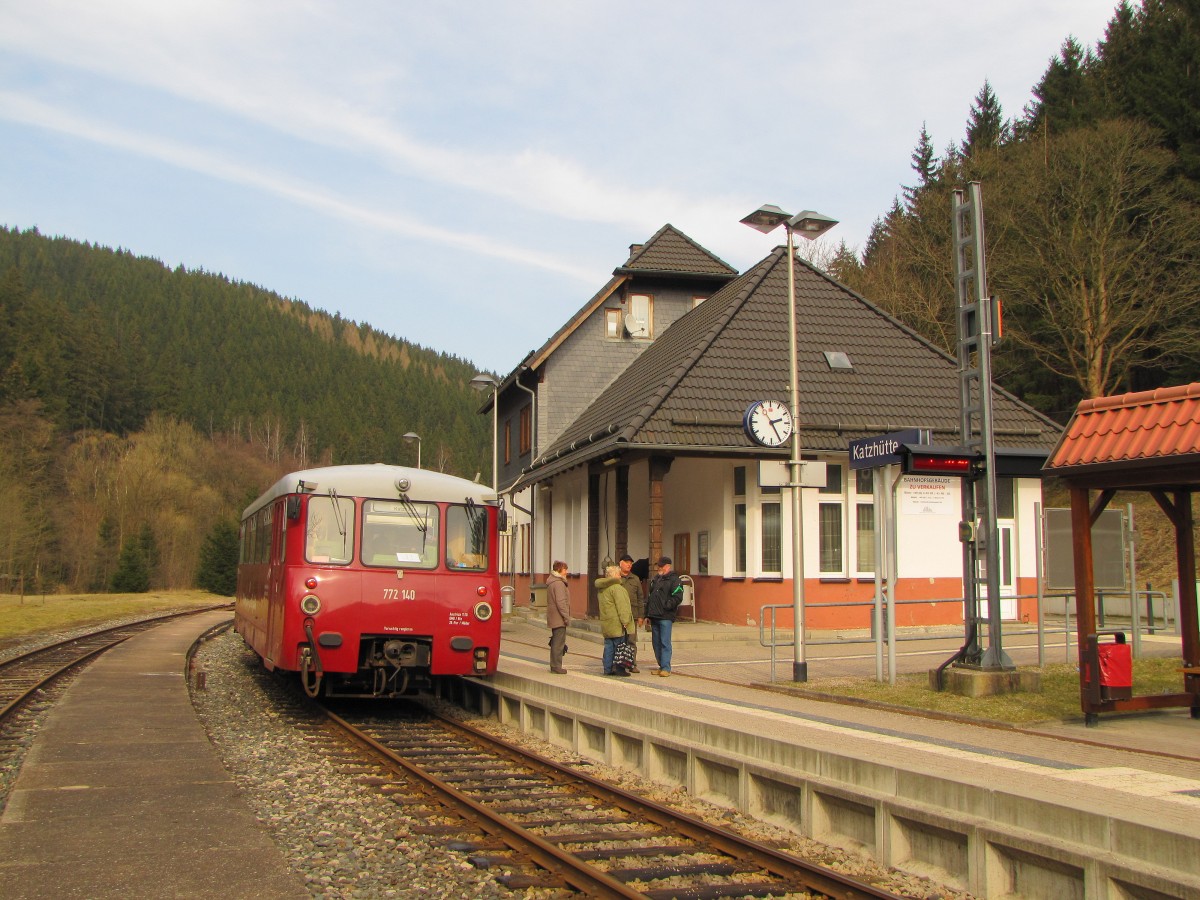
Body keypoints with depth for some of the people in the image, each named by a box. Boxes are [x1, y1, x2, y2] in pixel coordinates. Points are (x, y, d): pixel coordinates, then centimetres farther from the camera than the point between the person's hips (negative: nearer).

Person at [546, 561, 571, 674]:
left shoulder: (551, 582, 16)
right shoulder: (558, 583, -17)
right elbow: (561, 602, -21)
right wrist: (567, 617, -17)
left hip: (553, 618, 10)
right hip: (559, 619, -10)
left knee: (555, 642, 16)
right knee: (559, 643, -6)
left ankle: (554, 665, 22)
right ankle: (556, 666, -4)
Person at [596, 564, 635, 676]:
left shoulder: (602, 588, 16)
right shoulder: (616, 588, -14)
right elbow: (621, 606, -19)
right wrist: (625, 621, -20)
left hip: (606, 624, 9)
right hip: (617, 624, -9)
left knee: (609, 647, 11)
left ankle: (607, 669, 12)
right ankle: (619, 669, -2)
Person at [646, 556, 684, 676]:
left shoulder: (674, 580, -4)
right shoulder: (655, 579, 20)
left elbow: (678, 597, -12)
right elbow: (649, 597, 24)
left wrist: (666, 606, -15)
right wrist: (647, 614, 18)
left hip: (665, 617, -8)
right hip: (654, 617, 8)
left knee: (665, 642, -10)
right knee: (656, 643, 9)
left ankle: (666, 668, -8)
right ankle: (661, 666, 17)